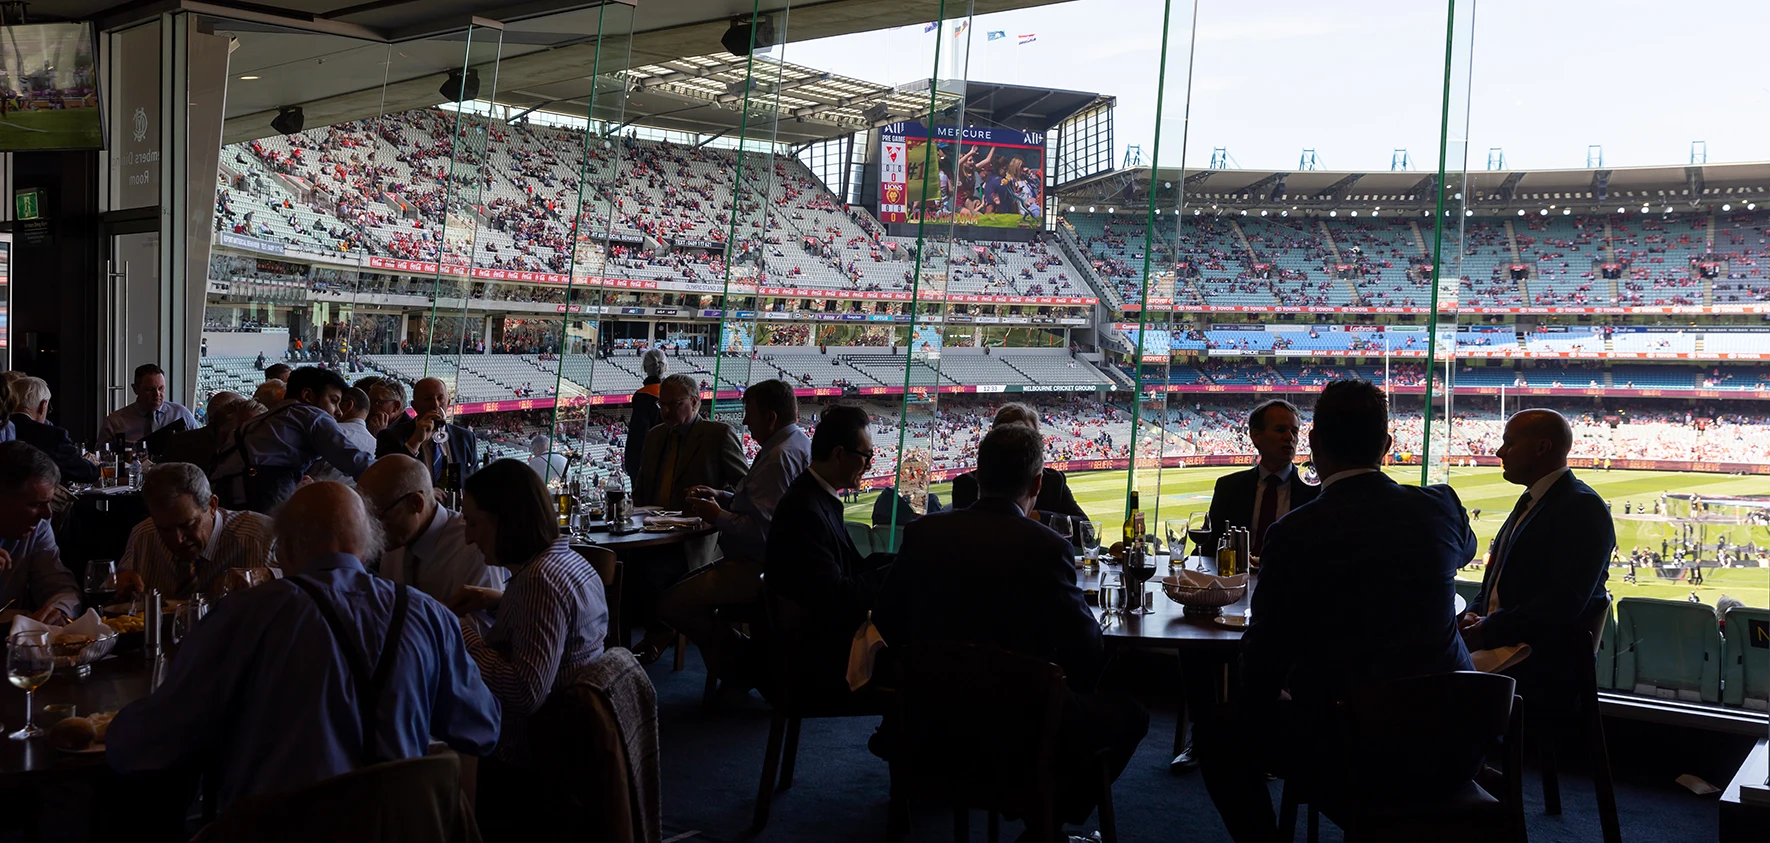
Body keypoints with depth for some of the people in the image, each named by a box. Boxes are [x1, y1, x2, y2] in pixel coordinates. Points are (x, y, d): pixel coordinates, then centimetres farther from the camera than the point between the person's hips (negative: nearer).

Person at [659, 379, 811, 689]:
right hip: (766, 561, 12)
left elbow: (761, 530, -28)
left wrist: (717, 516, -12)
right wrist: (721, 497, 12)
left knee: (672, 603, -15)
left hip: (758, 568, -12)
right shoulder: (798, 443, 13)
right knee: (684, 587, 22)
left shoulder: (780, 457, -22)